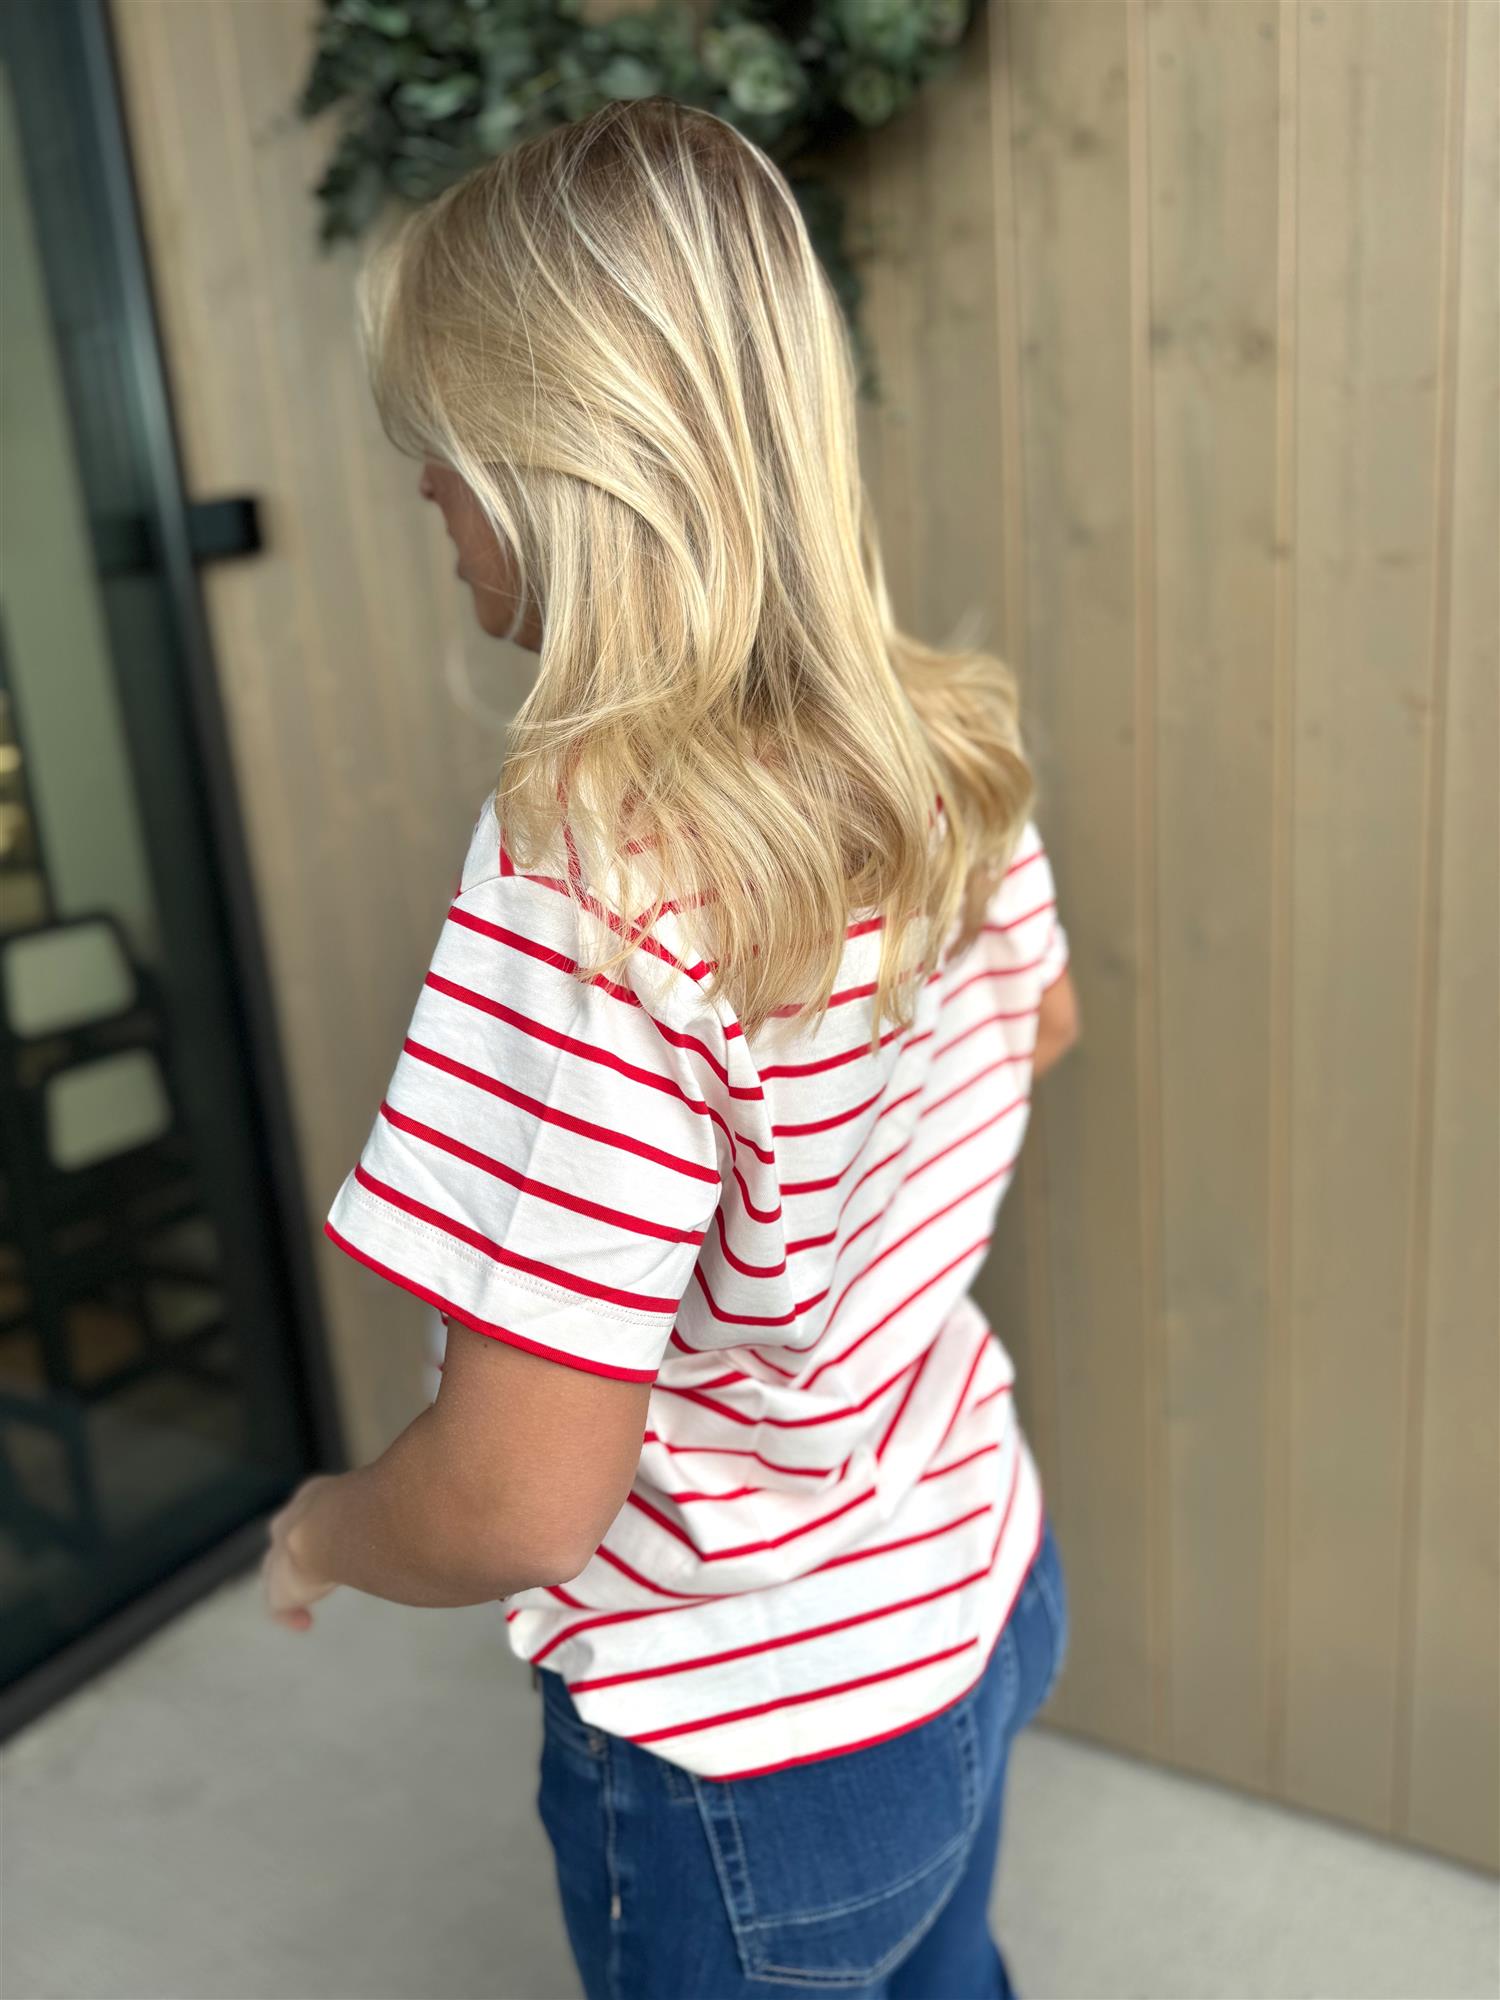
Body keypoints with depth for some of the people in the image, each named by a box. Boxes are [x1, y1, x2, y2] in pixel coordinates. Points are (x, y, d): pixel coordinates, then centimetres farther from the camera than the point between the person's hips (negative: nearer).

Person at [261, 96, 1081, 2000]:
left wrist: (324, 1527, -9)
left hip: (755, 1746, -6)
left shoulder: (590, 873, -34)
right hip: (981, 1595, 6)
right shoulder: (954, 747, -11)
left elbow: (518, 1502, -31)